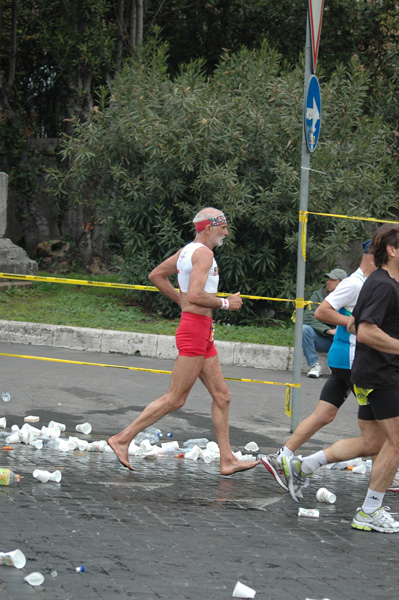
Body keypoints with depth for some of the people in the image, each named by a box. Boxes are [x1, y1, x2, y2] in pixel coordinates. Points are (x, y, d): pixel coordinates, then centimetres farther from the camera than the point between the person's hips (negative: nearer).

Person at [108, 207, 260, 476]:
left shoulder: (188, 250, 16)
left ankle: (227, 460, 10)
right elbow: (196, 295, -25)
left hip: (203, 335, 11)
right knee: (175, 399, -7)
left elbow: (156, 276, 26)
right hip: (195, 329, -11)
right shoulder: (203, 253, -13)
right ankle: (122, 439, -3)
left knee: (222, 396, 9)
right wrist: (226, 303, -11)